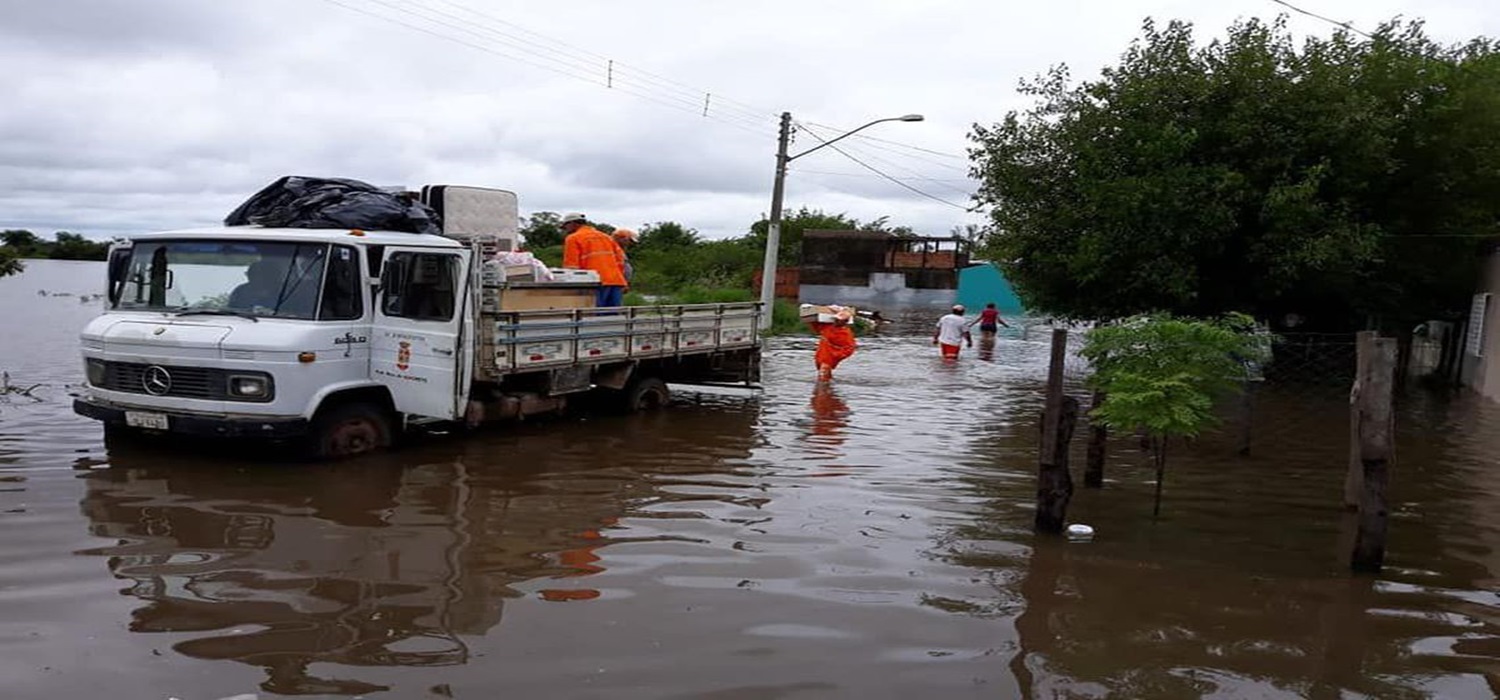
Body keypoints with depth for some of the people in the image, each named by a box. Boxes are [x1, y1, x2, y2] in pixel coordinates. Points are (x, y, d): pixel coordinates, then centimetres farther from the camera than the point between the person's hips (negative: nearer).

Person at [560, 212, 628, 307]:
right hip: (616, 281, 6)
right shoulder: (605, 236, 23)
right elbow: (621, 258, 17)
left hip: (597, 284, -6)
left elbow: (571, 266, -4)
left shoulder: (573, 239, 5)